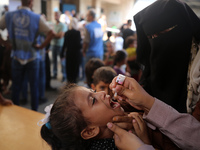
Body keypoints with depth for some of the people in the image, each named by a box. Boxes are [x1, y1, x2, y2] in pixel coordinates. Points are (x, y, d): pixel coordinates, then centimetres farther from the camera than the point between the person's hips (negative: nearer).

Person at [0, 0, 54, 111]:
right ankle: (34, 113, 18)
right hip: (32, 57, -2)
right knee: (34, 86, 9)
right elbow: (51, 33, -14)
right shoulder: (36, 18, -9)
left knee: (16, 87, 12)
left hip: (16, 58, 2)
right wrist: (41, 46, -7)